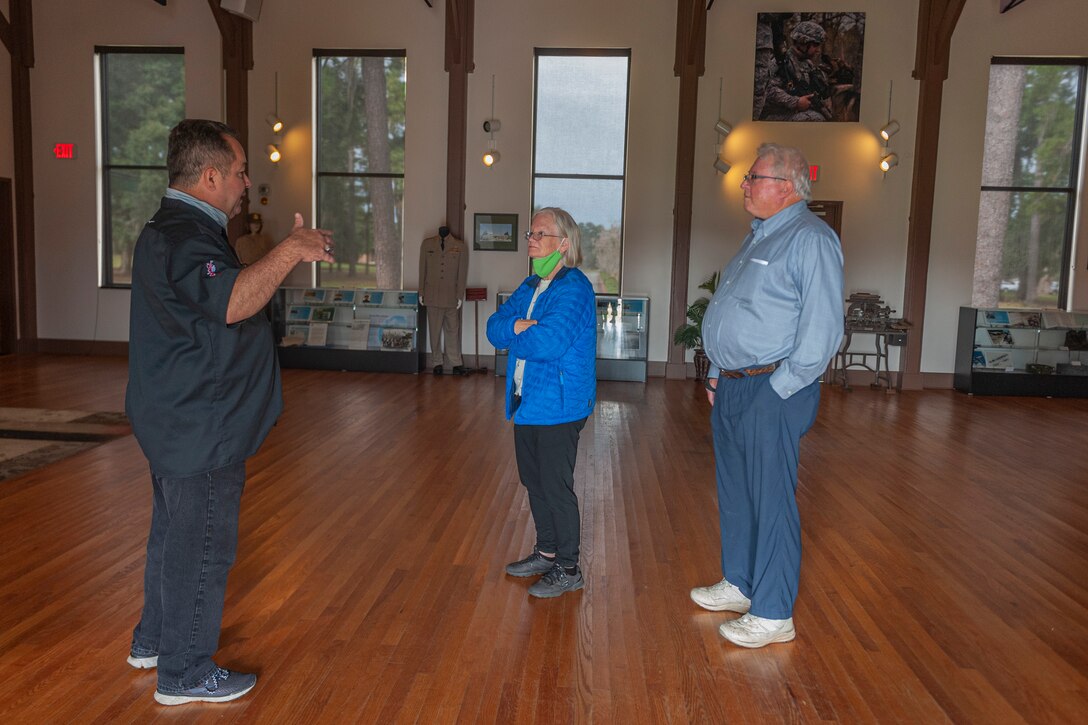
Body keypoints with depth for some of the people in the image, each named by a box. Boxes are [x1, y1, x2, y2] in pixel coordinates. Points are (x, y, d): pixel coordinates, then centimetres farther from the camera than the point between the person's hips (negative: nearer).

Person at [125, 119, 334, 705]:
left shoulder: (180, 230, 14)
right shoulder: (182, 237, -22)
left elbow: (228, 295, 24)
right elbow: (233, 302, -38)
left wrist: (289, 253, 18)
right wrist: (289, 252, -34)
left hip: (180, 422, 11)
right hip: (200, 430, -11)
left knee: (175, 532, 23)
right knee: (202, 545, 1)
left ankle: (154, 640, 41)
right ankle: (185, 674, 16)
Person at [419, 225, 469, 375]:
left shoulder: (460, 247, -1)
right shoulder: (427, 244, 4)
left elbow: (462, 273, 2)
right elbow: (422, 270, 9)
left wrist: (460, 296, -1)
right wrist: (421, 293, 7)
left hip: (451, 297, -1)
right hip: (432, 296, 1)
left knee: (453, 330, 1)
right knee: (434, 330, 5)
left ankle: (455, 363, 7)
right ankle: (438, 362, 14)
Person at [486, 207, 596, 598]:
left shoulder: (573, 288, -15)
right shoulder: (531, 285, 13)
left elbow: (547, 343, -28)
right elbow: (494, 327, 6)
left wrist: (514, 337, -9)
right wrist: (517, 325, -14)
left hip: (558, 407, -9)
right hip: (527, 402, 9)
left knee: (556, 487, -1)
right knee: (534, 482, 18)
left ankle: (568, 569, 14)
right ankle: (546, 552, 34)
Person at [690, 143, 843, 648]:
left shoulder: (810, 239, -12)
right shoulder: (759, 237, 18)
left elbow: (822, 327, -19)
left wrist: (780, 388, -19)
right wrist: (717, 374, 18)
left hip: (772, 393, -9)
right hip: (732, 387, 10)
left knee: (771, 500, -2)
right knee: (734, 492, 17)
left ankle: (773, 614, 9)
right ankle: (739, 584, 33)